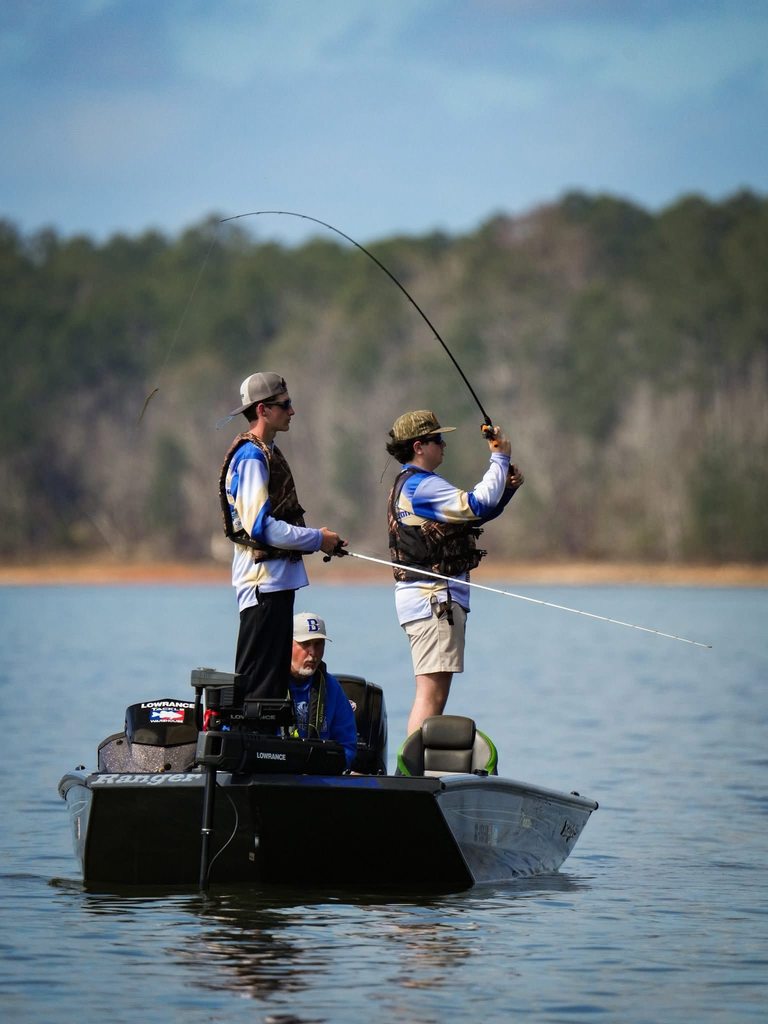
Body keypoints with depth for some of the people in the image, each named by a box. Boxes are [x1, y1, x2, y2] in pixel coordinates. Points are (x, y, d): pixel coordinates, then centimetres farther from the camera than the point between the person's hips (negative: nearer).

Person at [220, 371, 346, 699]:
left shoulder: (265, 453, 17)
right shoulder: (251, 457, -15)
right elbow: (261, 527, -22)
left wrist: (315, 537, 7)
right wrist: (317, 539, -14)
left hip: (275, 580, 10)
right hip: (263, 579, -10)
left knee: (275, 677, 13)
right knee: (259, 684, -8)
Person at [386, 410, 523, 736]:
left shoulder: (408, 485, 21)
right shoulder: (422, 485, -13)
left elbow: (471, 515, 21)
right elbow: (478, 505, -22)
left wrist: (506, 487, 7)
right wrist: (500, 458, -10)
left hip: (431, 598, 11)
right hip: (434, 598, -11)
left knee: (432, 694, 13)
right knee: (431, 693, -14)